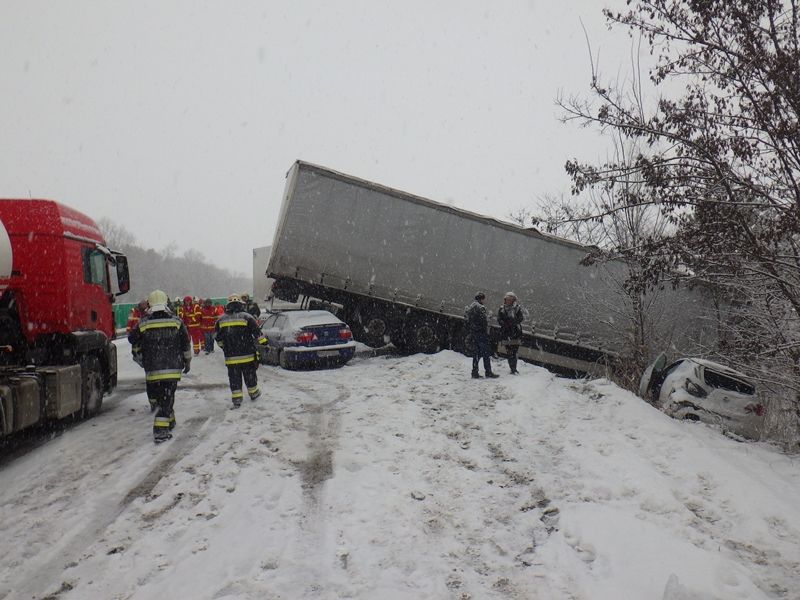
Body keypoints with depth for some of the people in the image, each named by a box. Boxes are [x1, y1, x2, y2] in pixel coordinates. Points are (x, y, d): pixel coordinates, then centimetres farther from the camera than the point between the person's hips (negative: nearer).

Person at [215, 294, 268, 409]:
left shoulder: (221, 320, 2)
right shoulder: (247, 317, -7)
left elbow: (217, 338, 11)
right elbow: (258, 334, -7)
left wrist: (224, 347, 28)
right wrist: (264, 345, 4)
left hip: (231, 357, 1)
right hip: (247, 355, -1)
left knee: (234, 378, 7)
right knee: (250, 375, 16)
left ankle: (236, 399, 5)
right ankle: (253, 393, 31)